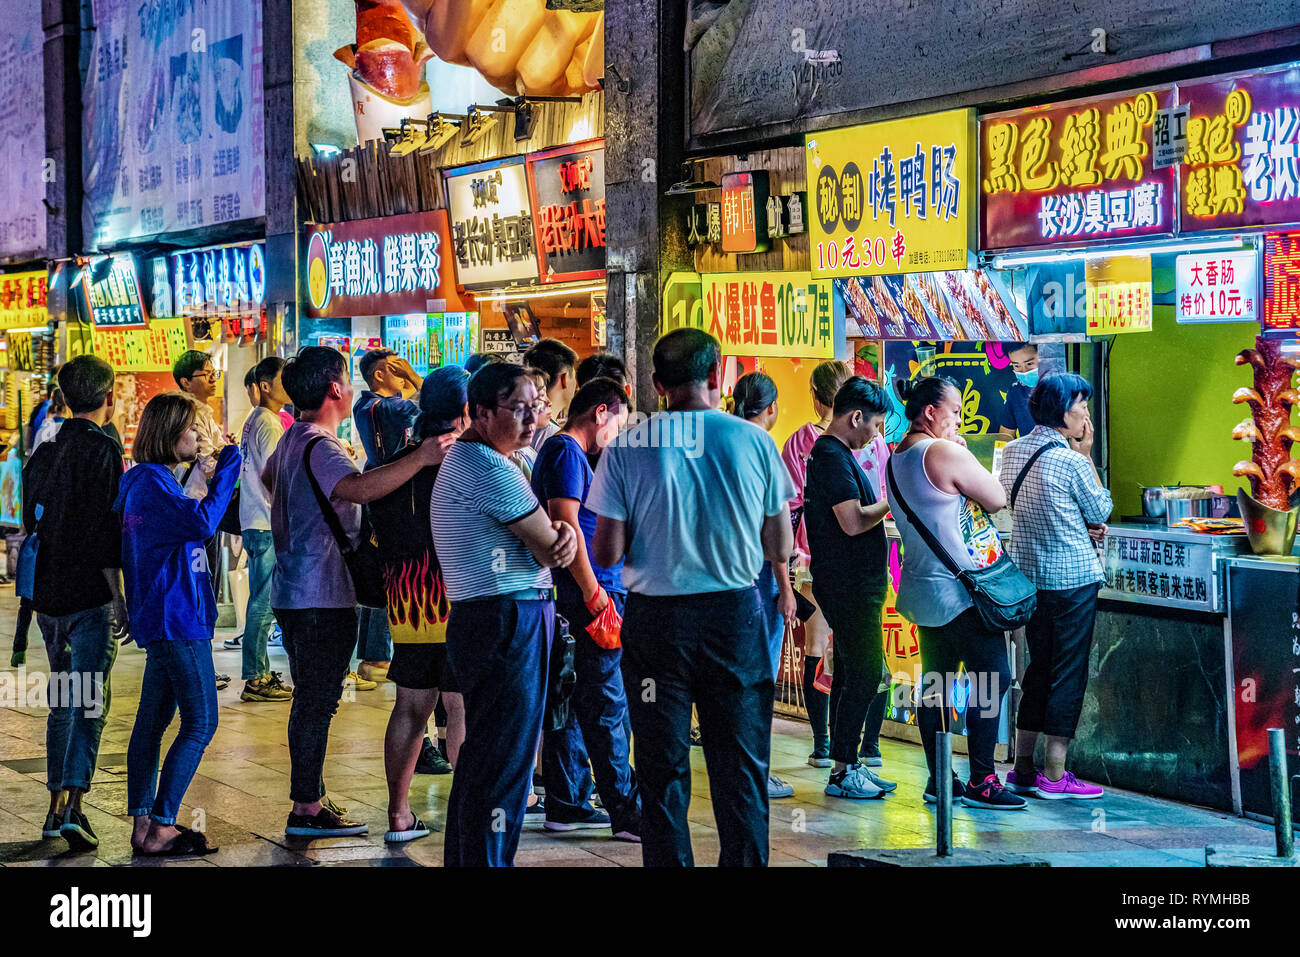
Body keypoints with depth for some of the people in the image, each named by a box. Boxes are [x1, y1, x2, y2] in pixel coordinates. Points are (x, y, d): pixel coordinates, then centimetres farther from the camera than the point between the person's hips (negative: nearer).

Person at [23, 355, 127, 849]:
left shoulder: (42, 454, 12)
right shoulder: (101, 450, -11)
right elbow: (104, 529, -16)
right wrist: (118, 595, -12)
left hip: (47, 596, 7)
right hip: (89, 596, -7)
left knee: (61, 699, 16)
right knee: (91, 702, -8)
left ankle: (57, 806, 18)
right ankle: (72, 804, -18)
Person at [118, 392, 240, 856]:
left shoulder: (148, 481, 16)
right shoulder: (152, 482, -16)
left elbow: (191, 528, 24)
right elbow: (202, 523, -28)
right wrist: (226, 470, -21)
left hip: (162, 621, 11)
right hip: (177, 621, -11)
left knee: (152, 721, 10)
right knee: (200, 723, -8)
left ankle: (144, 825, 13)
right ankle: (159, 829, -7)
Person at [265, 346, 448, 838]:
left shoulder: (292, 439, 13)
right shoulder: (319, 447, -19)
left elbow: (268, 477, 36)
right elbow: (361, 488, -39)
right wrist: (422, 457, -41)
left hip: (294, 591, 10)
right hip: (321, 596, -10)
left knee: (311, 699, 17)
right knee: (317, 701, -5)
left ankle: (309, 798, 25)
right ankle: (307, 810, -2)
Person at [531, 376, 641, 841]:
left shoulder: (560, 450, 21)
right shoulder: (567, 451, -11)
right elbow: (565, 522, -20)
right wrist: (592, 591, -20)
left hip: (571, 597, 11)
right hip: (586, 594, -11)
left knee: (570, 702, 12)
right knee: (606, 706, -9)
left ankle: (566, 803, 16)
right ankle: (625, 810, -7)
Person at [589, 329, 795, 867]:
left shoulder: (627, 449, -6)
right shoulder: (754, 442, -3)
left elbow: (606, 553, -7)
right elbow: (781, 549, 3)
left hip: (656, 619, -1)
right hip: (735, 615, 1)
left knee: (663, 771, 8)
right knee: (740, 768, 8)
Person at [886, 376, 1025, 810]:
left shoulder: (897, 458, 11)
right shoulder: (946, 453, -17)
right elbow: (998, 499, -9)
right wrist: (964, 455, -1)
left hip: (922, 589, 9)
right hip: (959, 590, -9)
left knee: (935, 683, 12)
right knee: (992, 679, -5)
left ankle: (938, 780, 15)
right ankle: (981, 780, -5)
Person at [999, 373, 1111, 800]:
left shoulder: (1011, 452, 6)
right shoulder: (1070, 461, -16)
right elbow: (1100, 511, -3)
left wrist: (1082, 526, 8)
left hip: (1026, 573, 7)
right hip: (1071, 578, -7)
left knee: (1038, 668, 15)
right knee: (1069, 670, 0)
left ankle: (1022, 768, 18)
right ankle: (1054, 775, 1)